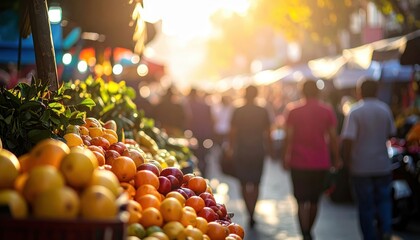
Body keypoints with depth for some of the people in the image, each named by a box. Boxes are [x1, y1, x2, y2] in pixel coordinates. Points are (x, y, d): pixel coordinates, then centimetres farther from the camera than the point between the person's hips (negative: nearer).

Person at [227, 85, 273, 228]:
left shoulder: (238, 112, -5)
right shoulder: (263, 112, -2)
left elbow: (233, 133, -3)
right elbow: (267, 133, 1)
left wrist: (230, 148, 8)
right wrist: (269, 149, 11)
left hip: (242, 152, -1)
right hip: (258, 151, 1)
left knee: (244, 184, 7)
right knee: (256, 184, 14)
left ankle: (250, 214, -6)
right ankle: (252, 213, 11)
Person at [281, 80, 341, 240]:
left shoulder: (293, 110, -3)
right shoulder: (327, 110, 1)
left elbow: (289, 136, -6)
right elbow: (333, 137, 2)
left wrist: (285, 157, 1)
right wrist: (336, 158, 10)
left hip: (299, 162, -2)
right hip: (321, 162, 2)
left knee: (302, 201, -1)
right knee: (314, 200, 16)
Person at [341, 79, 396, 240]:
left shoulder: (355, 111, -12)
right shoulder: (385, 109, 1)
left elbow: (348, 139, -18)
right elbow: (391, 134, 12)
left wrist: (346, 159, -6)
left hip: (361, 166, -3)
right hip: (383, 166, 3)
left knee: (365, 204, 7)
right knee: (383, 199, 14)